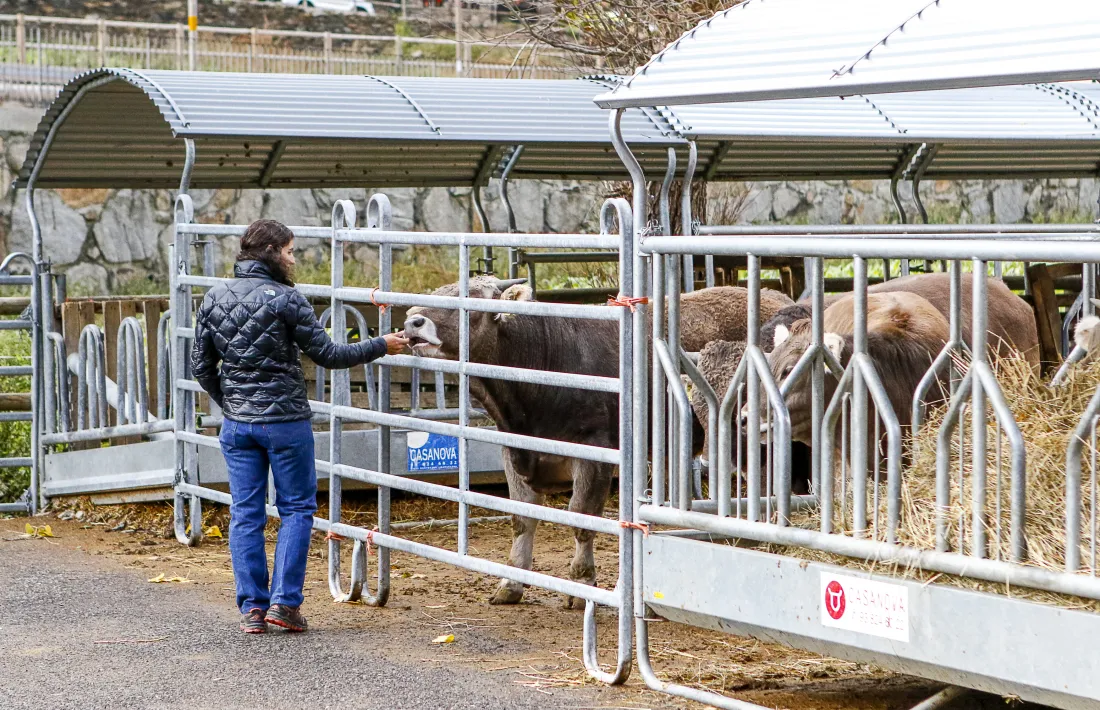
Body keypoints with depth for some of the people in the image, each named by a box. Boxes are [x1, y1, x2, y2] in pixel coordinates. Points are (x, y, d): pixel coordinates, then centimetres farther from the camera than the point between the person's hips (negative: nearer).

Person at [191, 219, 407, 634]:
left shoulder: (215, 298, 5)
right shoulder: (285, 298, -12)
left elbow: (201, 365, 9)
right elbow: (326, 355, -9)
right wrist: (381, 347, 1)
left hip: (237, 424, 5)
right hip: (285, 420, -5)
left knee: (245, 514, 8)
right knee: (296, 507, 7)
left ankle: (251, 608, 7)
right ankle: (284, 600, 0)